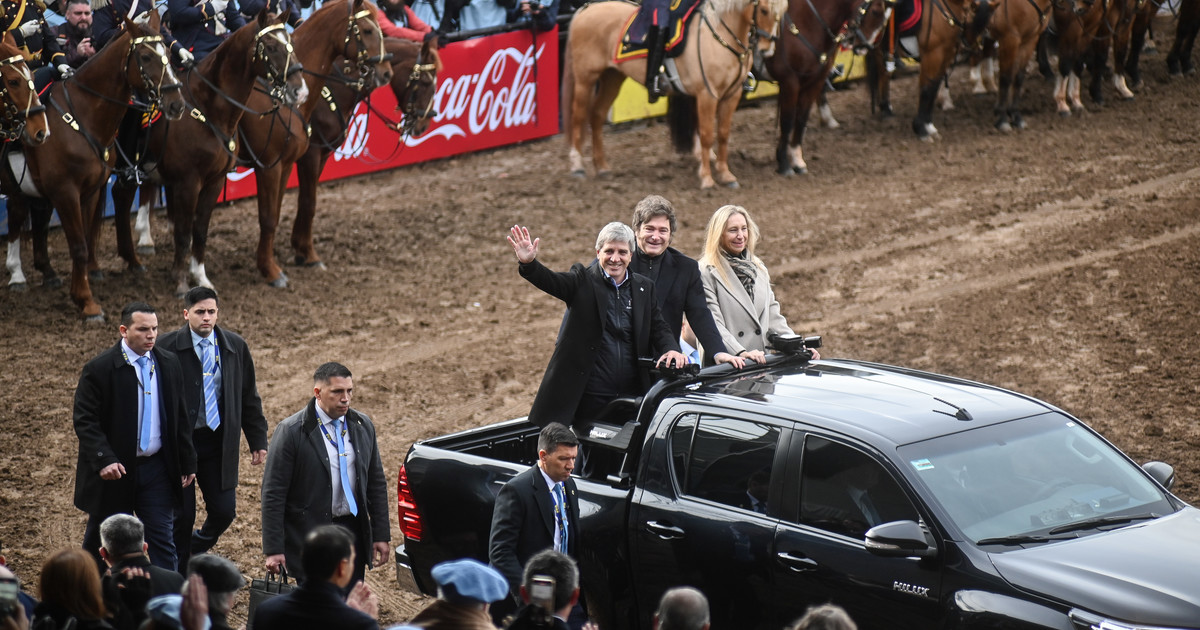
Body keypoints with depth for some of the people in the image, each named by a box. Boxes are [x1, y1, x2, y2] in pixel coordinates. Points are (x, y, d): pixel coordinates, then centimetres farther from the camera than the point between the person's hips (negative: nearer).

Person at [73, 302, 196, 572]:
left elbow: (180, 417, 12)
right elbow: (85, 421, -14)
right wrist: (103, 460, -27)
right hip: (115, 470, -3)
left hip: (156, 467, 4)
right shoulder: (99, 369, -12)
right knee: (100, 543, 11)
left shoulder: (169, 364, 4)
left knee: (163, 540, 2)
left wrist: (187, 463, 11)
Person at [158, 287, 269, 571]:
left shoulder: (235, 346, 3)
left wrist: (258, 441, 8)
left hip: (218, 442, 3)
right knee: (182, 515, 2)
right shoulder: (167, 347, -9)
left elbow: (249, 398, 10)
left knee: (224, 511, 3)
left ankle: (195, 551, 34)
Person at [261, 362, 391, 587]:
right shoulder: (291, 431, -10)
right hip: (309, 533, -5)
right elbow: (273, 494, -10)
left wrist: (381, 535, 9)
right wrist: (273, 549, -14)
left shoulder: (363, 426, 6)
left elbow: (377, 484, 13)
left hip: (353, 531, 5)